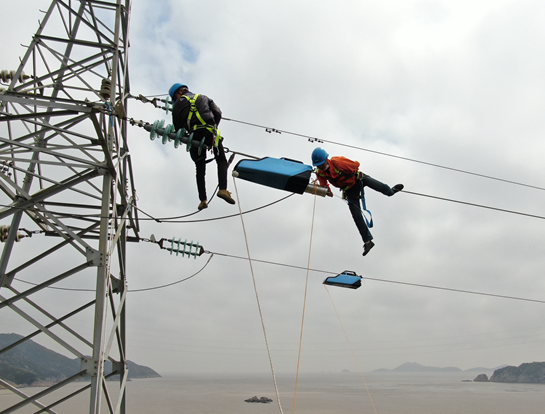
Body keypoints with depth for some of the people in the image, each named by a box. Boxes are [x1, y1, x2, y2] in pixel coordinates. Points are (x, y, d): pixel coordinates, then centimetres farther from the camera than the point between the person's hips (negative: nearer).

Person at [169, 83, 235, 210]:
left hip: (195, 134, 0)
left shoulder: (179, 103, 19)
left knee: (200, 167, 10)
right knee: (222, 161, 6)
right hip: (210, 131, 0)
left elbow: (177, 126, 13)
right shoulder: (203, 98, 27)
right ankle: (223, 189, -18)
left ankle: (203, 199, 2)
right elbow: (218, 112, 17)